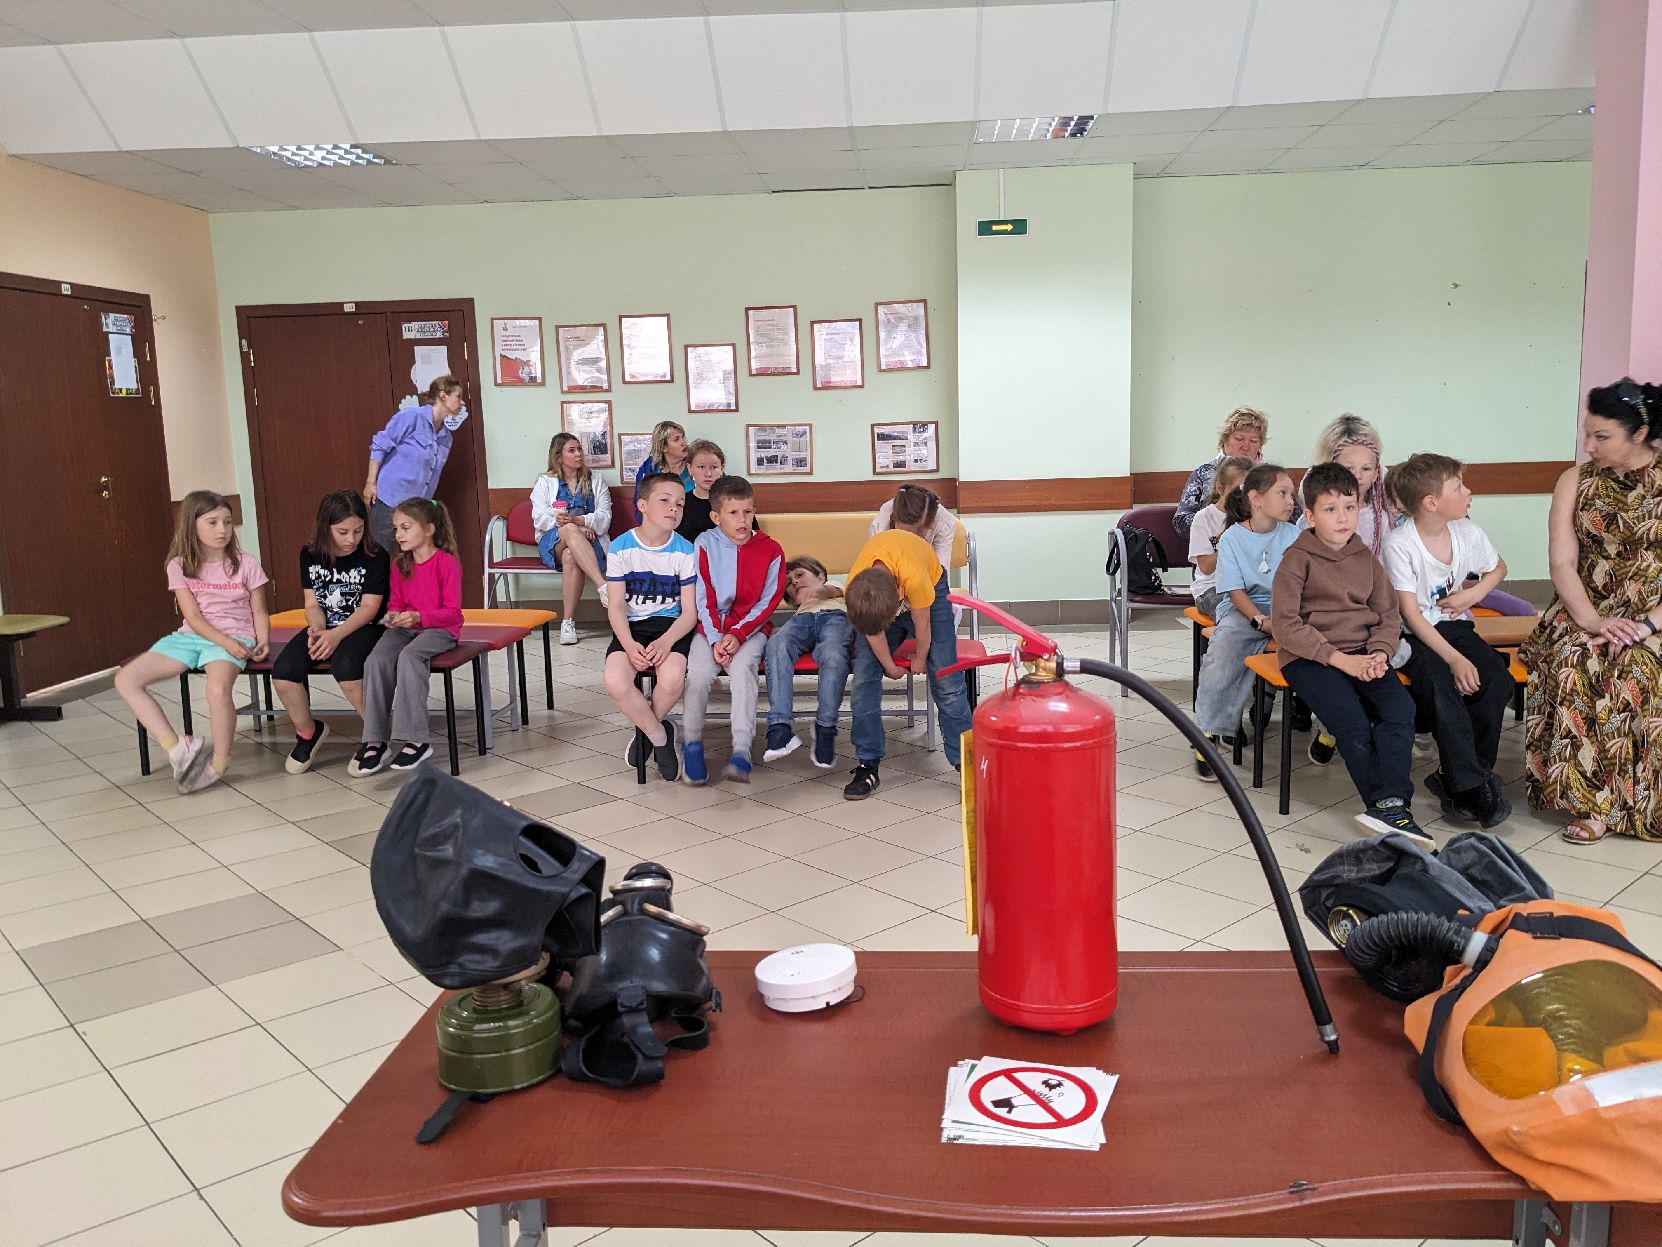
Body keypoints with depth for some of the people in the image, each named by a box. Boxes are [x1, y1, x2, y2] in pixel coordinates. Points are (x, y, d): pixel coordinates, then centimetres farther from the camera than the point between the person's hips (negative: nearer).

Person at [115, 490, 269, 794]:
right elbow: (193, 616, -4)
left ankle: (219, 763, -14)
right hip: (190, 637, 4)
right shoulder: (179, 566, 6)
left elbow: (259, 612, 6)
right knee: (126, 680, -14)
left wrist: (263, 641, -15)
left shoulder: (246, 563, 3)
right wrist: (225, 642, -20)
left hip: (234, 637, -4)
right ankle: (176, 748, -16)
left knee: (218, 689, -36)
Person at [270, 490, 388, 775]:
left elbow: (369, 607, -13)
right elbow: (313, 604, 4)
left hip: (362, 628, -4)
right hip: (324, 629, 5)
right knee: (282, 672, -20)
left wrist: (336, 635, -26)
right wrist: (318, 630, -18)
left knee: (344, 667, -36)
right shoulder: (310, 555, 4)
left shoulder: (375, 556, -8)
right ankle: (307, 731, 9)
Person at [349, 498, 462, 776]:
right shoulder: (399, 564, 12)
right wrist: (393, 615, -5)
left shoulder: (447, 563, -8)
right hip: (404, 627, 6)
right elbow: (395, 602, 19)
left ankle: (417, 739, -33)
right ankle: (375, 740, -25)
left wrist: (417, 616, -26)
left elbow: (452, 612, -12)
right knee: (377, 659, -25)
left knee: (408, 656, -36)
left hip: (440, 629, -5)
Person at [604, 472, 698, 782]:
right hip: (631, 627, 1)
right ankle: (660, 735, -1)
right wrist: (629, 645, -19)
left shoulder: (684, 551, -3)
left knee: (672, 678, -32)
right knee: (615, 681, -28)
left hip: (671, 625, -1)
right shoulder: (620, 548, -2)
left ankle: (646, 728, 4)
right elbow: (616, 606, -2)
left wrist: (666, 641, -21)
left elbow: (689, 611, -3)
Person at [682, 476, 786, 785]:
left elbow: (768, 602, -3)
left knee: (742, 666, -30)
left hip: (751, 628, -1)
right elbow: (703, 599, -3)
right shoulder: (705, 544, -1)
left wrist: (737, 635, -15)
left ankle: (742, 752, -32)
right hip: (711, 627, 1)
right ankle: (692, 745, -7)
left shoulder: (770, 550, -1)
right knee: (698, 672, -26)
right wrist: (715, 639, -15)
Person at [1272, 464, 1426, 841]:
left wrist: (1379, 653, -7)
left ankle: (1391, 806, -24)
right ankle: (1386, 806, -13)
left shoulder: (1365, 558, 14)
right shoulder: (1297, 559, -3)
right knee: (1354, 722, -24)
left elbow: (1389, 615, 15)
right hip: (1309, 657, -5)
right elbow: (1285, 624, -10)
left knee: (1401, 708, -21)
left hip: (1362, 652, 5)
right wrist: (1337, 658, -16)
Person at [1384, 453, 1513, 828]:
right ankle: (1473, 787, -26)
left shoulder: (1467, 533, 1)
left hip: (1454, 627, 5)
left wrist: (1473, 593, 1)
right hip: (1414, 636, -5)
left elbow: (1498, 567, 23)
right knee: (1440, 684, -33)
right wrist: (1454, 659, -25)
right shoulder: (1399, 544, -16)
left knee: (1497, 678, -22)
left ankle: (1455, 778, -11)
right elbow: (1411, 615, -17)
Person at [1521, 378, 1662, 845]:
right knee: (1570, 664, -31)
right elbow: (1562, 563, -2)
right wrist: (1590, 620, -17)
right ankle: (1591, 800, -22)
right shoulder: (1575, 481, 5)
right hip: (1587, 610, 2)